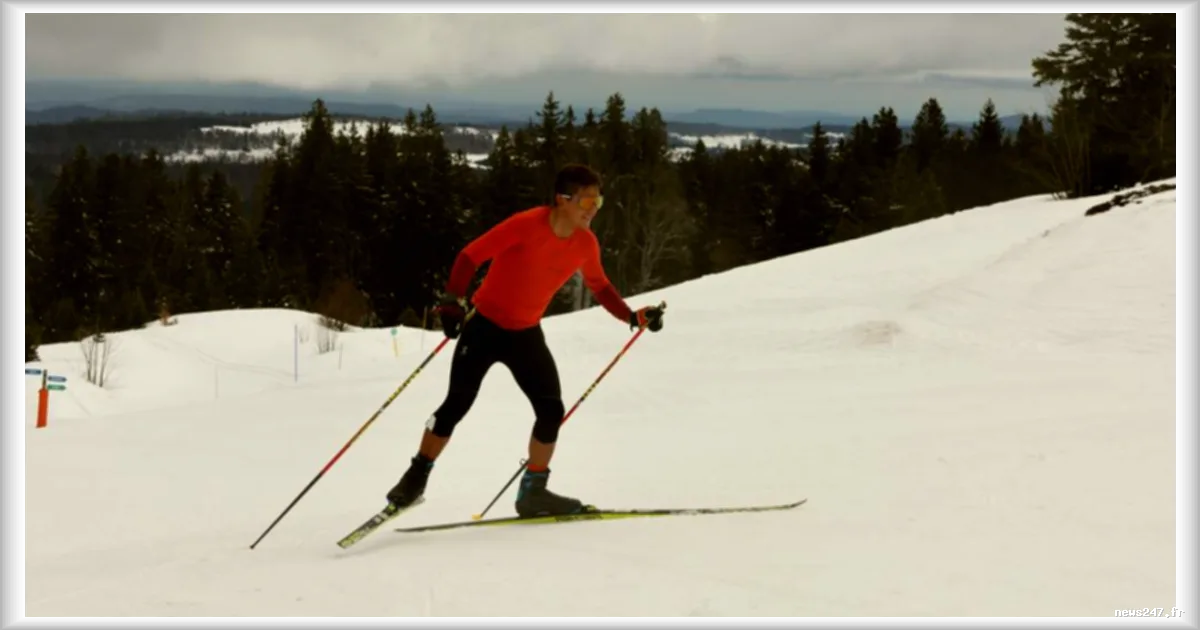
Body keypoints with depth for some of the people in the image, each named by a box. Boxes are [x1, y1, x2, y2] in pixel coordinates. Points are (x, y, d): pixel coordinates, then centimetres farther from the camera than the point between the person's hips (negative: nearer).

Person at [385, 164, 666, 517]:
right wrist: (452, 302, -28)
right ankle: (416, 478, 11)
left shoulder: (585, 243, -6)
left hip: (526, 334, 5)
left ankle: (533, 492, 9)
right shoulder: (526, 225, -24)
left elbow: (599, 286, 13)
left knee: (552, 410, -4)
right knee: (457, 404, -7)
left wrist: (633, 317, 5)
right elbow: (470, 256, -20)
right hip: (485, 326, -5)